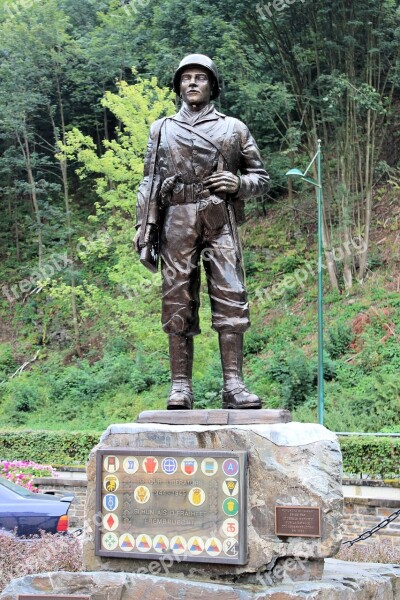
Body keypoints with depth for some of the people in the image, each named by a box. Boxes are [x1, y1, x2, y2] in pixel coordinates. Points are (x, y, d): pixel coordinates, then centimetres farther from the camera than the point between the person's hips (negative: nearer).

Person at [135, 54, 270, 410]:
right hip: (177, 223, 1)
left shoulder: (234, 128, 14)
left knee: (230, 300, -9)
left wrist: (239, 183, -6)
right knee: (178, 303, -3)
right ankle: (181, 387, -1)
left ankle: (234, 386, -9)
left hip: (220, 221, 0)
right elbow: (149, 184, 13)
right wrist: (144, 232, 2)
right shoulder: (162, 130, 17)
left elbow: (261, 179, 16)